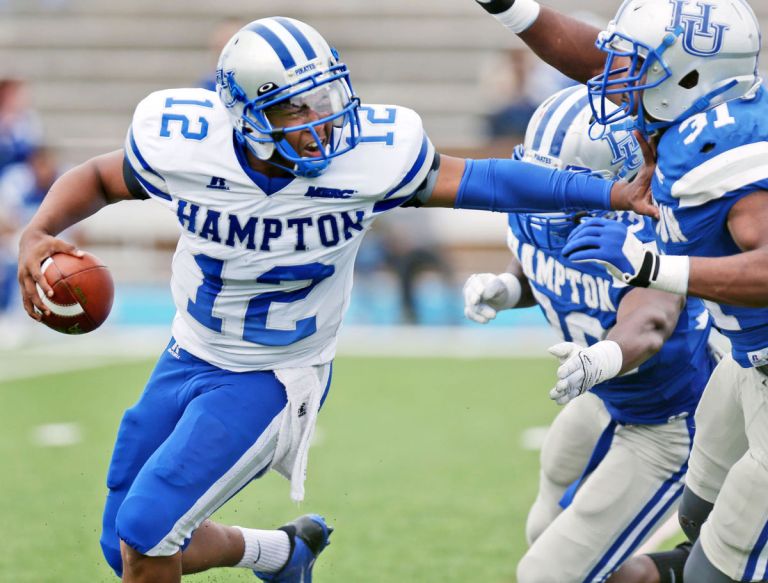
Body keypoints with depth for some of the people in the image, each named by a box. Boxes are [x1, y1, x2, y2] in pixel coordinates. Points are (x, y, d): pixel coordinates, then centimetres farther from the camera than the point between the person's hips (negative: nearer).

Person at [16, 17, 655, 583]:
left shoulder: (369, 154, -24)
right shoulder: (182, 145, -20)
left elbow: (476, 180, -13)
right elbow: (98, 179, 0)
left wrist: (616, 195, -14)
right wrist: (36, 236, -19)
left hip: (272, 381, -4)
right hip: (191, 356, 4)